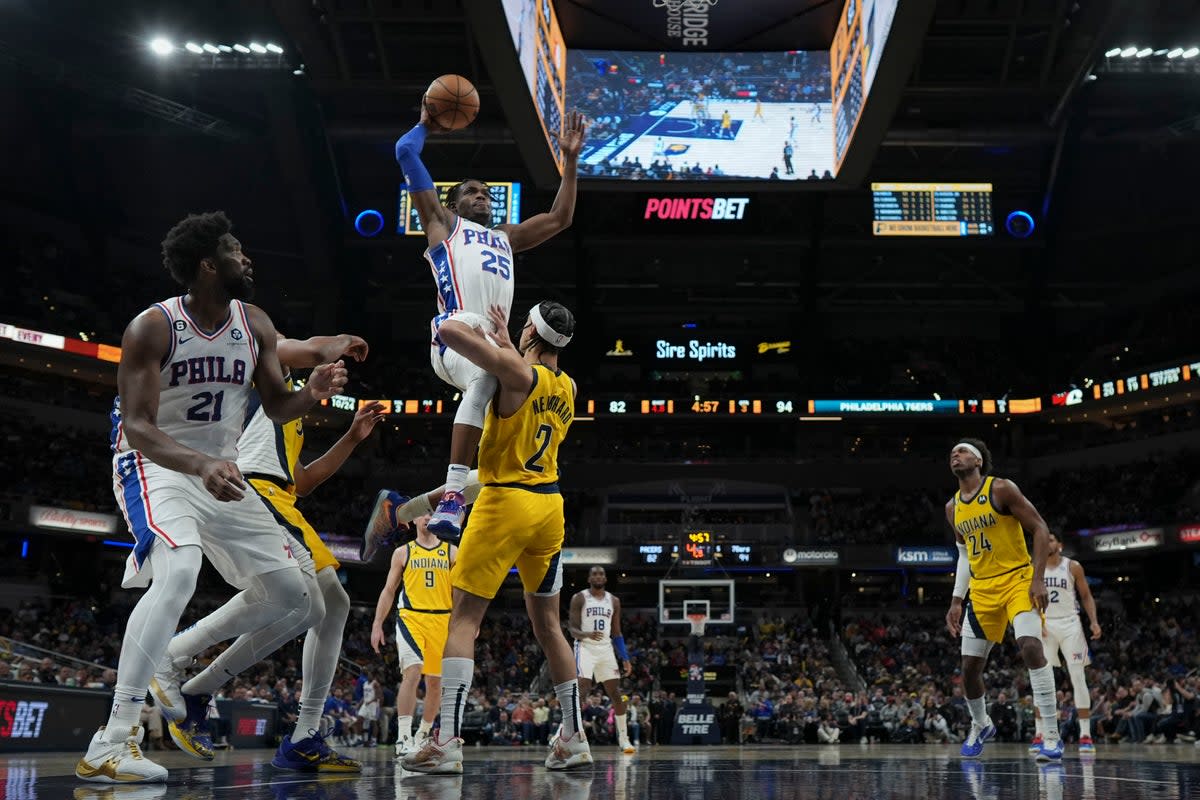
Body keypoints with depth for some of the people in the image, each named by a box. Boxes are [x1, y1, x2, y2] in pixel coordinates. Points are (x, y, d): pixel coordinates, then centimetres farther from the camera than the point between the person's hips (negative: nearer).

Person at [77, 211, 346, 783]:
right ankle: (110, 745, -33)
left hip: (223, 474, 7)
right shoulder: (153, 327, -17)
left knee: (298, 595, 1)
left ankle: (196, 690, 17)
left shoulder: (255, 325, 0)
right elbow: (137, 427, -23)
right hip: (156, 467, -7)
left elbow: (275, 406, 10)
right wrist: (202, 464, -42)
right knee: (179, 572, -35)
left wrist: (312, 393, -14)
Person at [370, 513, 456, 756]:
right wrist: (377, 624, 2)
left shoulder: (452, 552, 11)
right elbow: (389, 590, 11)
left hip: (442, 622, 2)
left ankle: (423, 734, 25)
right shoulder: (403, 552, 10)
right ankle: (403, 738, -23)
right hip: (410, 618, -2)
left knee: (435, 683, 7)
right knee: (412, 673, -21)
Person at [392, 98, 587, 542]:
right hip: (457, 331, -7)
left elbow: (560, 218, 39)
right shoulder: (442, 222, 25)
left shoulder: (506, 237, 40)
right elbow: (404, 151, 22)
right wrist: (426, 124, 38)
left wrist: (569, 161, 36)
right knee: (484, 381, -37)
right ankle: (453, 496, -44)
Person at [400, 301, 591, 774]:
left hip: (506, 500, -7)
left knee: (464, 618, -5)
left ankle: (447, 741, -14)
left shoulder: (515, 371, -10)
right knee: (547, 623, 15)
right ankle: (575, 738, 17)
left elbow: (450, 332, -18)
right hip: (550, 504, 7)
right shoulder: (567, 387, 10)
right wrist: (506, 342, 32)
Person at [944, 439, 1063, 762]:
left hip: (1018, 579, -6)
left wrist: (1038, 579, -19)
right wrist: (956, 601, 12)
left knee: (1030, 646, -27)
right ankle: (980, 725, 32)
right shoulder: (953, 508, 9)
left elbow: (1040, 529, -11)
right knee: (970, 666, 5)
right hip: (982, 589, 6)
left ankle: (1051, 735, -20)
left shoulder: (1001, 489, -10)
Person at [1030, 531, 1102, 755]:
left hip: (1070, 623, -1)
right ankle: (1039, 734, 2)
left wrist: (1094, 621, -9)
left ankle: (1085, 734, -5)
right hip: (1044, 625, 1)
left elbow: (1086, 596, 4)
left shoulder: (1073, 567, -1)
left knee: (1078, 678, -6)